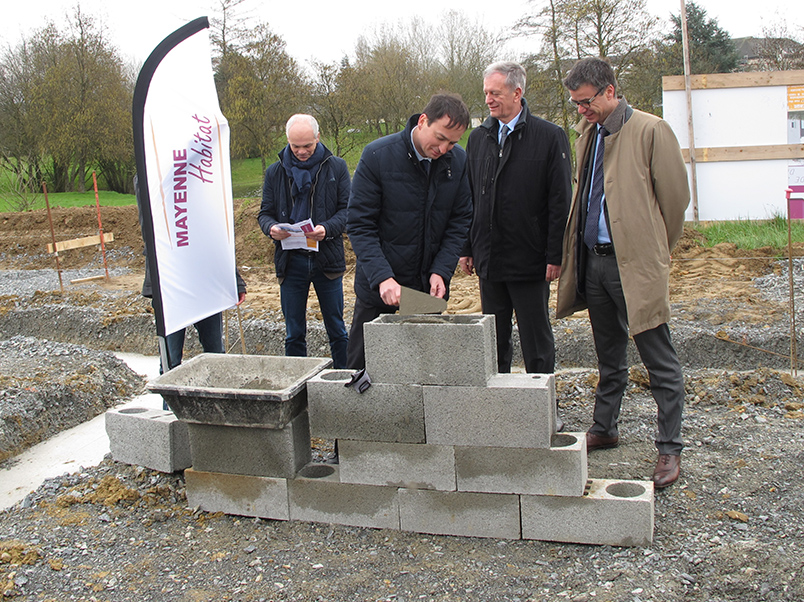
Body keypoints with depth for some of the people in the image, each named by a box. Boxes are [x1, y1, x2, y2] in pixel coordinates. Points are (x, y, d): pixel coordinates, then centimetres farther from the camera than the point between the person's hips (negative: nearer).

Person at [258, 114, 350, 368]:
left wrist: (327, 228, -20)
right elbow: (265, 213, 10)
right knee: (294, 333, 9)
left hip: (327, 259, -1)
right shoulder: (275, 172, 8)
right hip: (290, 260, 2)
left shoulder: (336, 167, 2)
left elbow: (347, 209, 0)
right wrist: (271, 228, -14)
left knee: (337, 330, 7)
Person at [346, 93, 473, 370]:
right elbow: (359, 224, -14)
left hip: (430, 287, 3)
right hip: (378, 289, -2)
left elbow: (460, 221, 3)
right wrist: (382, 277, -25)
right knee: (362, 368, 9)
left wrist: (441, 271, -10)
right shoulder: (377, 155, -13)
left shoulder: (458, 160, -3)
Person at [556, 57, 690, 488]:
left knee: (660, 362, 0)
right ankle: (604, 430, 31)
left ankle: (669, 448, 8)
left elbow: (676, 194, -6)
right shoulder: (587, 134, 13)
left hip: (635, 263, -7)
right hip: (593, 262, 7)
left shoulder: (650, 131, -9)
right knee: (609, 357, 18)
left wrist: (656, 250, 2)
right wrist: (573, 253, 16)